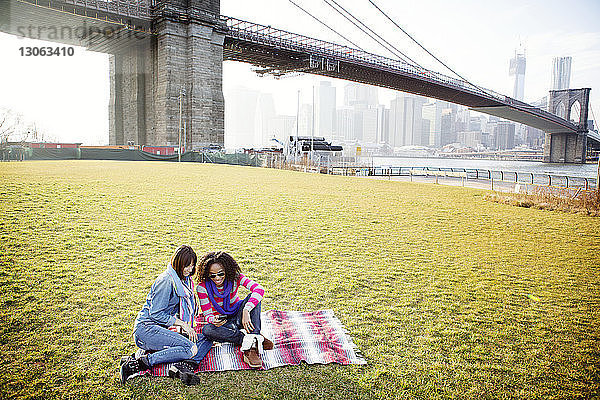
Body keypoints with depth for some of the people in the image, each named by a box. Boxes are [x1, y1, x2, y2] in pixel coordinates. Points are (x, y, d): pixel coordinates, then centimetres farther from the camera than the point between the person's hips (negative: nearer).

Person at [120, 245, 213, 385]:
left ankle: (184, 366, -29)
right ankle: (137, 363, -23)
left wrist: (188, 329, 4)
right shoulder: (166, 280, -14)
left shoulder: (184, 280, 14)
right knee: (190, 348, -27)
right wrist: (182, 324, -14)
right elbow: (155, 313, -16)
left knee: (206, 340, -5)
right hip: (146, 328, -9)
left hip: (161, 330, 9)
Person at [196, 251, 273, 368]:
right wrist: (213, 320, -38)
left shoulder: (234, 277, -16)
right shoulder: (203, 287, -15)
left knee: (253, 297, -28)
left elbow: (259, 289, -32)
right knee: (207, 330, -34)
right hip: (222, 322, 0)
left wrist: (246, 311, -46)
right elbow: (207, 314, -13)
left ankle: (251, 348, -36)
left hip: (238, 317, 1)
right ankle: (247, 339, -31)